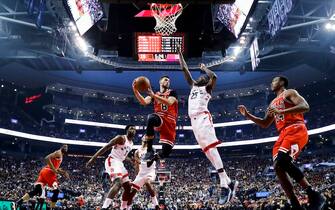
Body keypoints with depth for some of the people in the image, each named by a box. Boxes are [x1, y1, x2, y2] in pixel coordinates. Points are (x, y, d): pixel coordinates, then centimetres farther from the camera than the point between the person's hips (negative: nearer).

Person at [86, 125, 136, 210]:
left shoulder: (131, 143, 17)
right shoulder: (121, 138, -9)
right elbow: (106, 147, -15)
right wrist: (93, 158, -21)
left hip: (120, 163, 10)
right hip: (112, 161, -10)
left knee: (128, 187, 8)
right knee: (118, 183, -31)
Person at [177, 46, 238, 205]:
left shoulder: (207, 88, 9)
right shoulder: (193, 86, 28)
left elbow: (214, 76, -12)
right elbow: (184, 69, 30)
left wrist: (204, 68, 5)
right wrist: (180, 54, 31)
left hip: (203, 118, -7)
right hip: (194, 120, 7)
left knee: (211, 150, -18)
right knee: (208, 152, 2)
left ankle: (224, 186, -23)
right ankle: (229, 182, 5)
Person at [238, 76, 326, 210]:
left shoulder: (290, 93, 7)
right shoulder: (273, 104, 30)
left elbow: (305, 107, -11)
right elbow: (265, 124, 34)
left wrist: (281, 111, -18)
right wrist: (248, 115, 24)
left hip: (296, 130, -8)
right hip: (283, 135, 8)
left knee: (283, 160, -30)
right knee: (278, 166, -9)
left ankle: (313, 195, -25)